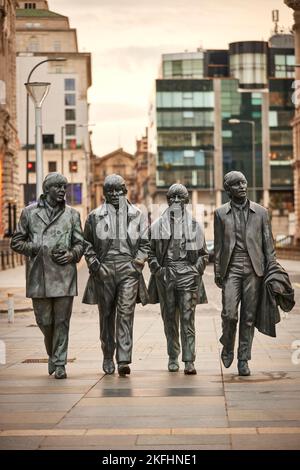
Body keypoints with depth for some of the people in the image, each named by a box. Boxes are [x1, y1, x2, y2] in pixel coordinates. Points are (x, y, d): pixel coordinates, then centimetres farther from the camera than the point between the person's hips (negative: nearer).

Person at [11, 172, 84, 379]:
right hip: (39, 276, 0)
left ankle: (59, 363, 7)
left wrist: (71, 254, -8)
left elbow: (80, 243, 13)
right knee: (44, 321, 5)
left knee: (62, 321, -1)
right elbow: (16, 242, 8)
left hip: (64, 276, 0)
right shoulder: (29, 212, 8)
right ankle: (52, 353, 31)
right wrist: (38, 249, -5)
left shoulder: (72, 214, 11)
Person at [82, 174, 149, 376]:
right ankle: (108, 357, 23)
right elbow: (87, 243, 12)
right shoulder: (95, 216, 8)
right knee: (107, 316, 8)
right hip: (104, 270, 1)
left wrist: (138, 263, -1)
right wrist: (94, 263, -1)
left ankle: (124, 361, -14)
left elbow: (144, 243, 11)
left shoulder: (137, 215, 9)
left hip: (128, 269, -1)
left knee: (126, 314, -11)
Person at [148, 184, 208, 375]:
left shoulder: (194, 225, 9)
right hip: (165, 275, 1)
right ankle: (173, 358, 17)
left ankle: (189, 361, -11)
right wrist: (157, 268, -2)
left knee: (188, 319, -8)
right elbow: (151, 251, 12)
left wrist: (197, 270, 0)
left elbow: (203, 253, 13)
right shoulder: (158, 225, 9)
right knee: (169, 319, 6)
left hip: (187, 275, -1)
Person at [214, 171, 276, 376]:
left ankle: (243, 360, 10)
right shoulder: (221, 213, 9)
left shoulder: (261, 212, 9)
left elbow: (268, 243, 9)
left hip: (254, 269, 1)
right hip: (231, 269, -1)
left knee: (249, 317, 1)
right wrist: (218, 272, 5)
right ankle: (228, 347, 16)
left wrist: (272, 270, 2)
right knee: (229, 313, -11)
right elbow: (218, 245, 10)